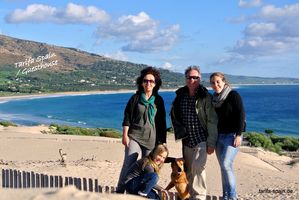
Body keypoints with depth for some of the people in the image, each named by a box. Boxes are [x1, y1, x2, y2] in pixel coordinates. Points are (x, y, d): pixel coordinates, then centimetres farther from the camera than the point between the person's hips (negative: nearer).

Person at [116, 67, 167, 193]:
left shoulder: (158, 101, 9)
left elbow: (162, 122, 11)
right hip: (134, 137, -2)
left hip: (151, 139, 2)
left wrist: (162, 141, 9)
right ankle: (119, 191, -4)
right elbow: (127, 117, 2)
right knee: (128, 165, -10)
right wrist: (125, 135, -7)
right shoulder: (135, 98, 4)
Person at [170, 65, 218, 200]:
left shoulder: (205, 97, -8)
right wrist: (179, 130, 9)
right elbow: (173, 115, 20)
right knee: (189, 171, 9)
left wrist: (211, 143, -13)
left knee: (198, 167, -18)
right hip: (187, 141, 5)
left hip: (202, 139, -5)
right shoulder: (180, 96, 6)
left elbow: (212, 121, -9)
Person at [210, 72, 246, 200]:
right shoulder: (214, 98, 11)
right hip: (218, 136, 6)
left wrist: (239, 135, -18)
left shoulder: (233, 95, -7)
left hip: (232, 135, -6)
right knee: (223, 167, 7)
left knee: (226, 164, -18)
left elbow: (241, 115, -12)